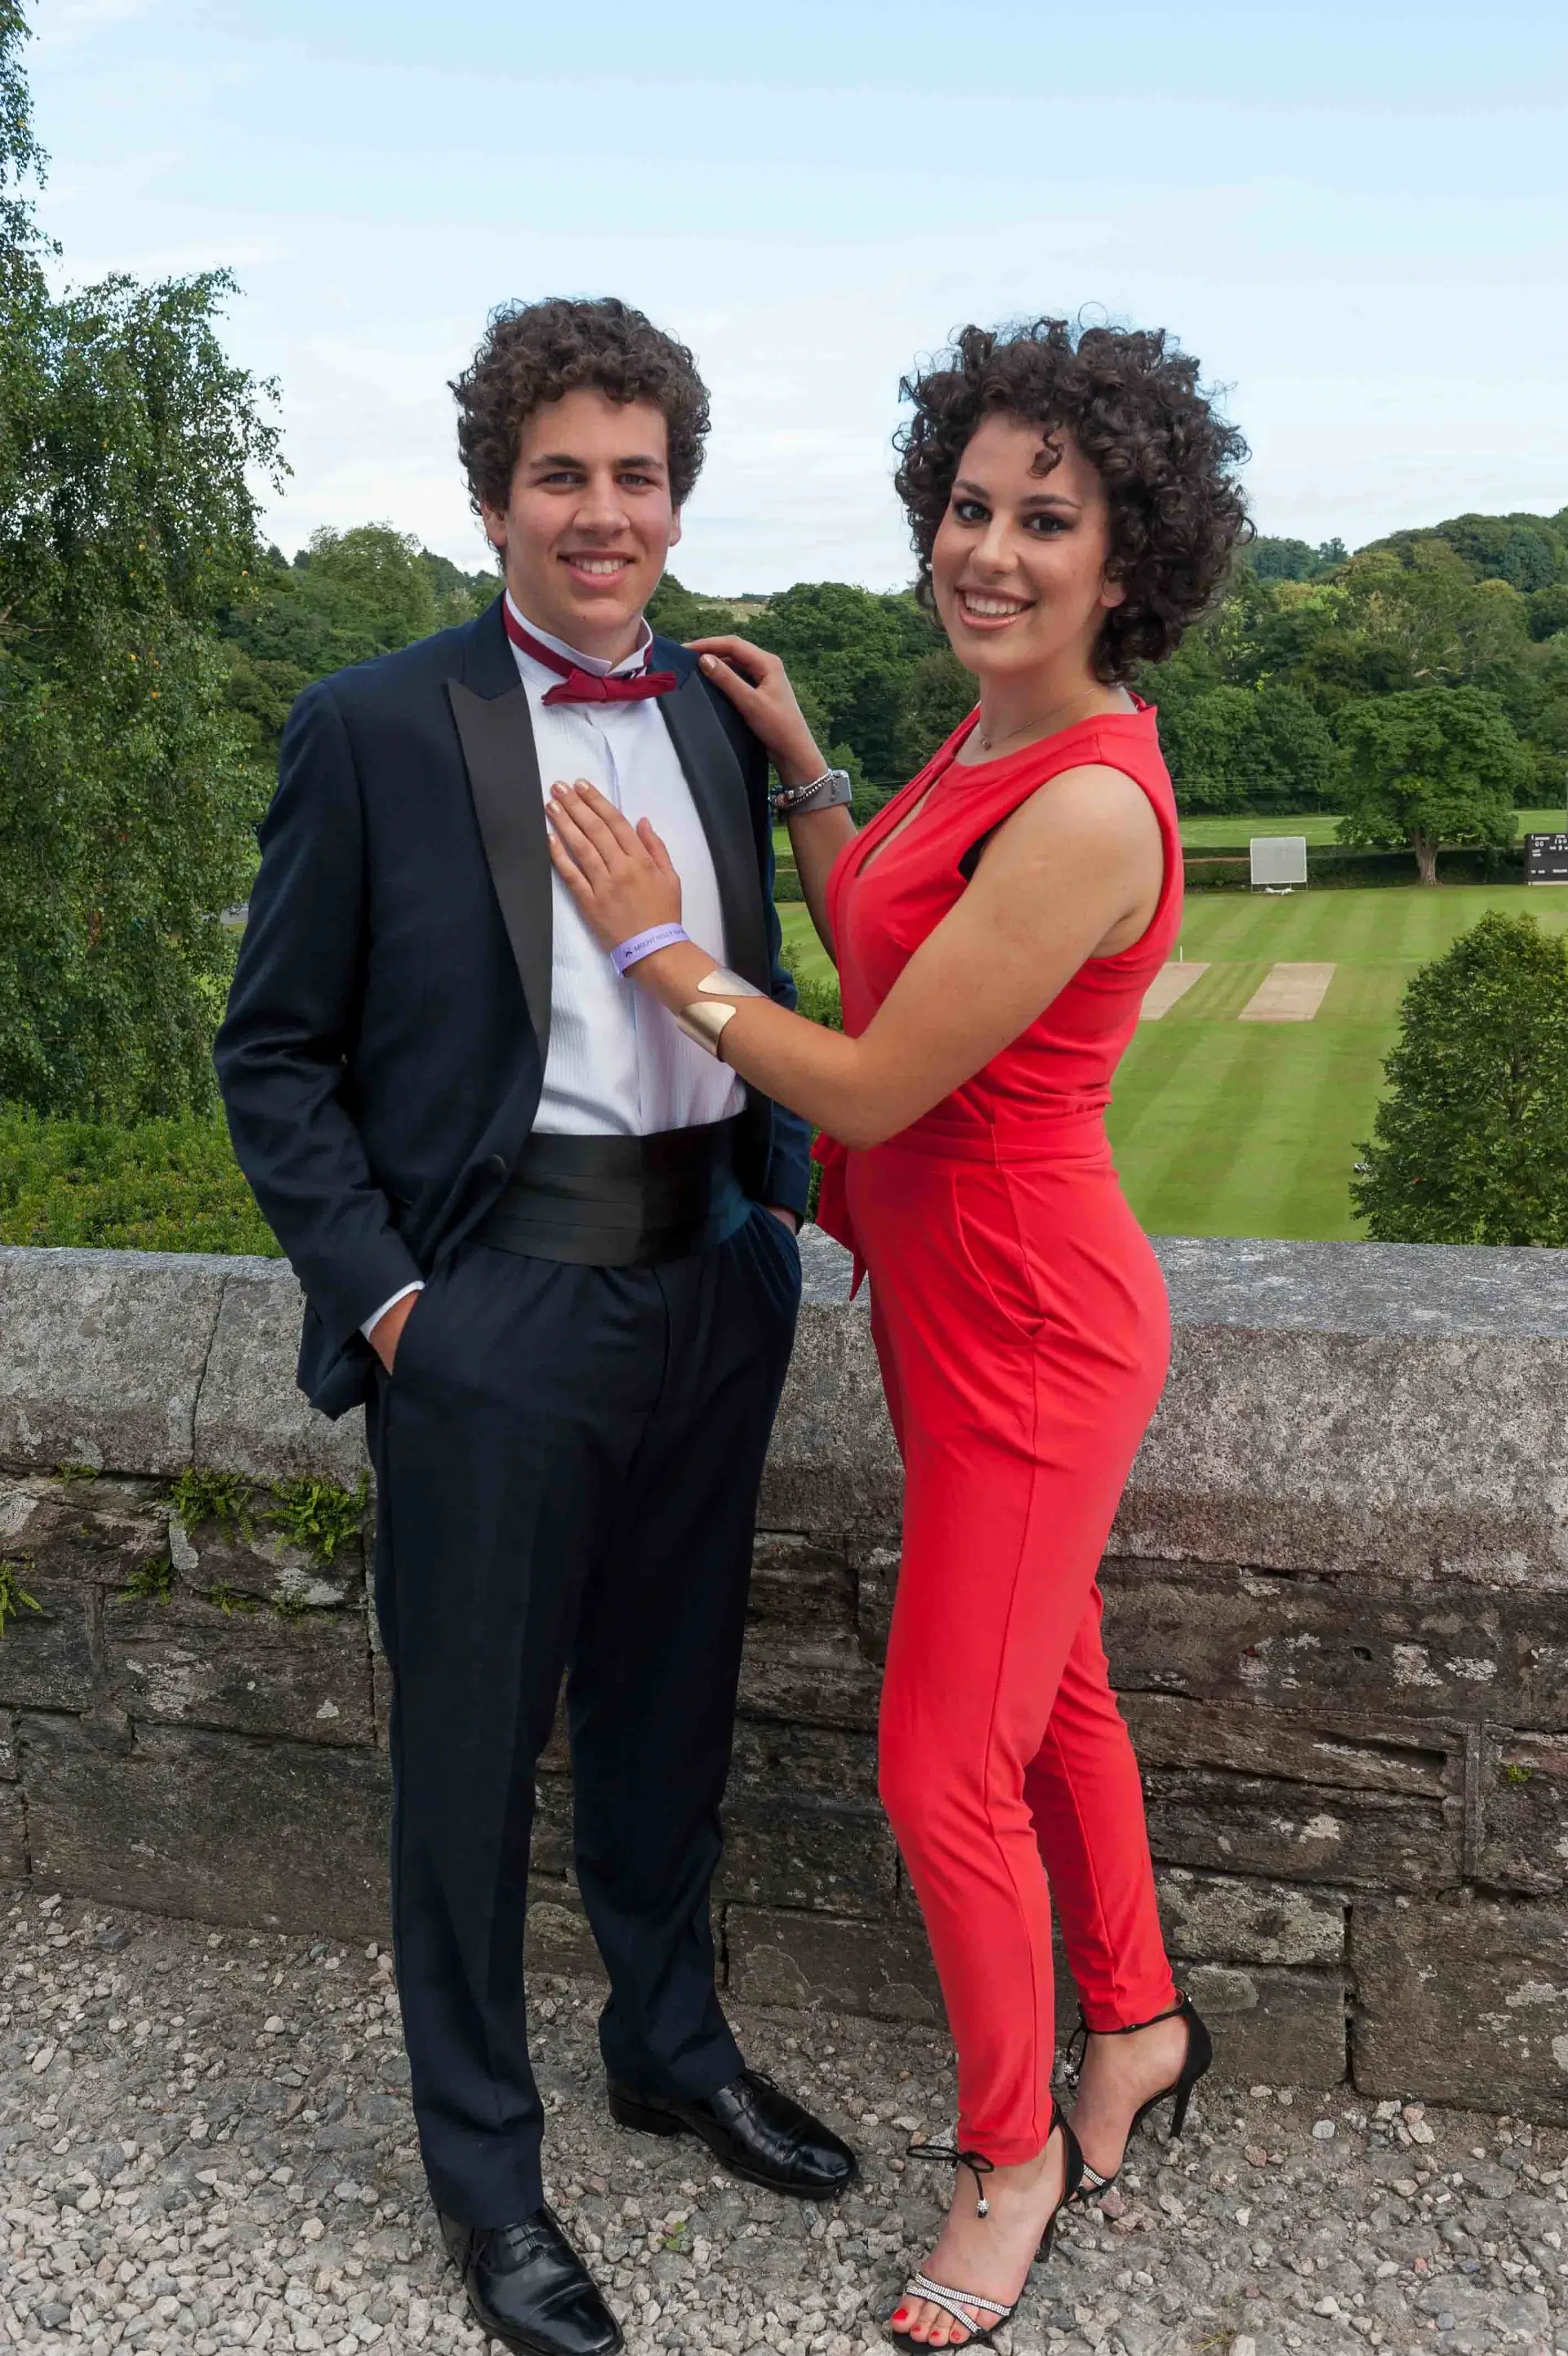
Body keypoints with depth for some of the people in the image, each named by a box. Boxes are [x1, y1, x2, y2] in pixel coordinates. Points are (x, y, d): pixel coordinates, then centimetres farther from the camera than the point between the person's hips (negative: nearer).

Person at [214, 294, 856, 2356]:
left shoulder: (720, 723, 8)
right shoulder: (374, 731, -7)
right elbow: (275, 1054, -4)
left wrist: (780, 1205, 7)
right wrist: (377, 1292, -11)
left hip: (710, 1289, 5)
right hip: (495, 1305, -5)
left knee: (668, 1709, 21)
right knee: (469, 1753, 9)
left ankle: (673, 2049, 44)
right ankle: (484, 2165, 31)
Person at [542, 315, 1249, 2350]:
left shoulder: (1088, 806, -26)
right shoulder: (987, 742, 4)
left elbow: (875, 1085, -22)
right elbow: (879, 959, 14)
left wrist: (656, 943, -11)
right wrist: (800, 766, 8)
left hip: (1026, 1329, -9)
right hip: (947, 1295, 9)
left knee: (947, 1772, 4)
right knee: (1047, 1686, 23)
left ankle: (1013, 2153, 30)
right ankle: (1137, 2029, 47)